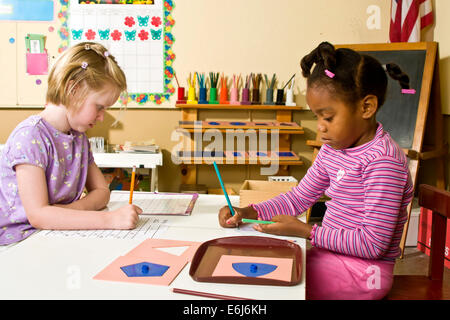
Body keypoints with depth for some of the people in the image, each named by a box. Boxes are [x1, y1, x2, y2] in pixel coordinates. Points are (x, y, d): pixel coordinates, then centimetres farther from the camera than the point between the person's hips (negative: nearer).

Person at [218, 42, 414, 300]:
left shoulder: (383, 159, -23)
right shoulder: (332, 150, 4)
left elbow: (372, 243, -23)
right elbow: (298, 198, 11)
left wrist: (305, 231, -21)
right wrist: (247, 212, -2)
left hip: (363, 270, -8)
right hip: (331, 250, 8)